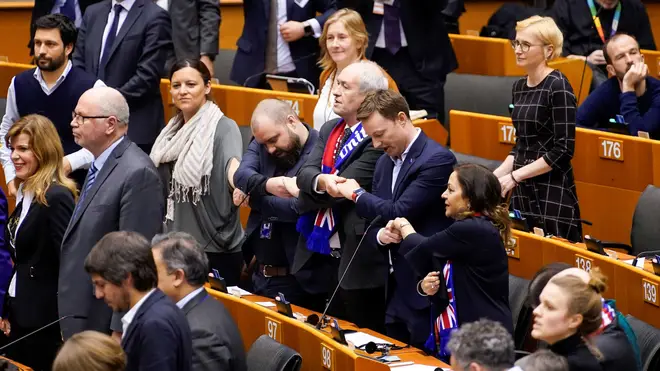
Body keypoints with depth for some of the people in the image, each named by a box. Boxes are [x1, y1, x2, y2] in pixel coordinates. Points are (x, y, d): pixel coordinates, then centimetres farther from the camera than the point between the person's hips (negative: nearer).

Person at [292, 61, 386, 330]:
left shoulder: (377, 138, -14)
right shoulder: (329, 130, 13)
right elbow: (305, 173, 0)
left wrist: (306, 188, -4)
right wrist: (320, 182, -23)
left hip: (355, 261, -8)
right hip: (317, 256, 8)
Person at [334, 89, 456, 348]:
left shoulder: (437, 160, -15)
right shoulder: (384, 163, 13)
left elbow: (399, 213, -21)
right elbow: (371, 224, 16)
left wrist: (356, 194, -4)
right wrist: (380, 235, -9)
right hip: (394, 290, 8)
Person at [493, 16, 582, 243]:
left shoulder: (557, 86, -12)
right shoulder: (519, 87, 11)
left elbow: (563, 150, -16)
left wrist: (514, 176, -16)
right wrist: (498, 174, 4)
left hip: (553, 192, -8)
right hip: (523, 190, 8)